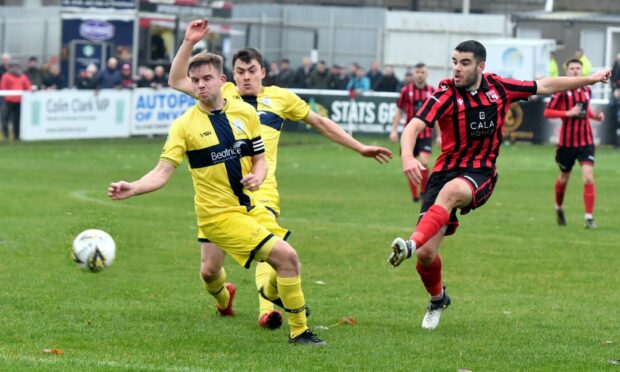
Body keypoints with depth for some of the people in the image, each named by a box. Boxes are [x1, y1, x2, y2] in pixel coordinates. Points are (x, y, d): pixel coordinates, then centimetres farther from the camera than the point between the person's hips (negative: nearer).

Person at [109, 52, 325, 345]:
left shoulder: (245, 113, 4)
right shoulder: (185, 125, -8)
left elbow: (259, 158, 12)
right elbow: (163, 172, -13)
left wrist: (257, 177, -10)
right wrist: (131, 189, -30)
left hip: (249, 207, 5)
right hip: (218, 214, -5)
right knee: (287, 256, -16)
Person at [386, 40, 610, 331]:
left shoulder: (498, 87, 1)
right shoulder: (446, 93, -9)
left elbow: (544, 86, 16)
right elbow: (414, 127, -22)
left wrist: (590, 79, 23)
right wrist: (407, 157, -43)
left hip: (480, 174, 0)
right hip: (446, 172, 0)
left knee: (450, 192, -39)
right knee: (426, 255, -7)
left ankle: (412, 244, -54)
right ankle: (437, 299, 24)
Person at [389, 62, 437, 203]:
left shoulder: (432, 92, 4)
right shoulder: (406, 91, 1)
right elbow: (399, 112, 7)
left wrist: (439, 135, 9)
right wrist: (394, 130, -1)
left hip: (426, 133, -1)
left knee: (424, 162, -17)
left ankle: (424, 192, 0)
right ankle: (414, 196, 15)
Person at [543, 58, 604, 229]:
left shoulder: (586, 91, 7)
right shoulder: (561, 91, -8)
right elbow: (547, 112, -10)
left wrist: (595, 116, 4)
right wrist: (568, 113, -21)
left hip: (586, 140, 2)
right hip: (567, 141, -2)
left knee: (588, 178, -12)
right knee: (564, 178, 14)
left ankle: (589, 217, -10)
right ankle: (559, 208, 42)